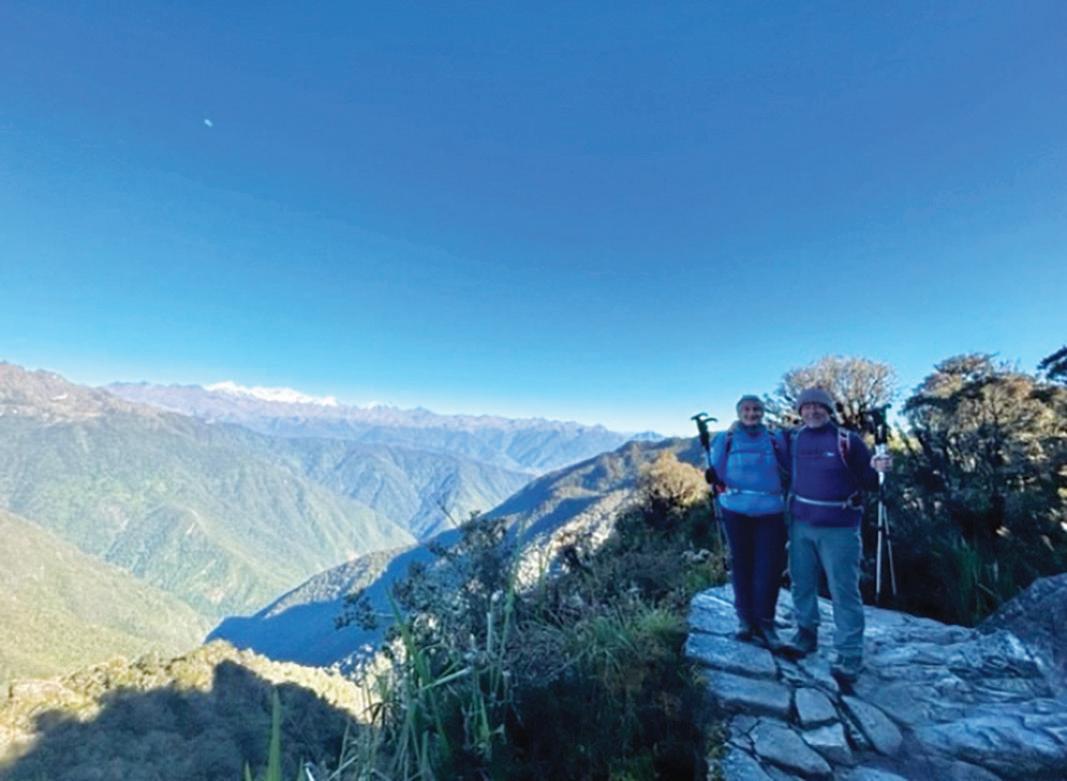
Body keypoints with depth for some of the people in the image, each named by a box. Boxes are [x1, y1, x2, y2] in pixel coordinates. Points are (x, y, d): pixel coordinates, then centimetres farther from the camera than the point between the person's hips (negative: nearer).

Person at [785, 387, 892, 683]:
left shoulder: (848, 440, -8)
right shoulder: (793, 439, 3)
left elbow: (868, 482, -6)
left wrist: (876, 469, -24)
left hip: (839, 529, -4)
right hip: (800, 525, 4)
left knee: (844, 591, 3)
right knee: (802, 583, 15)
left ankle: (850, 654, 18)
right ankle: (806, 633, 33)